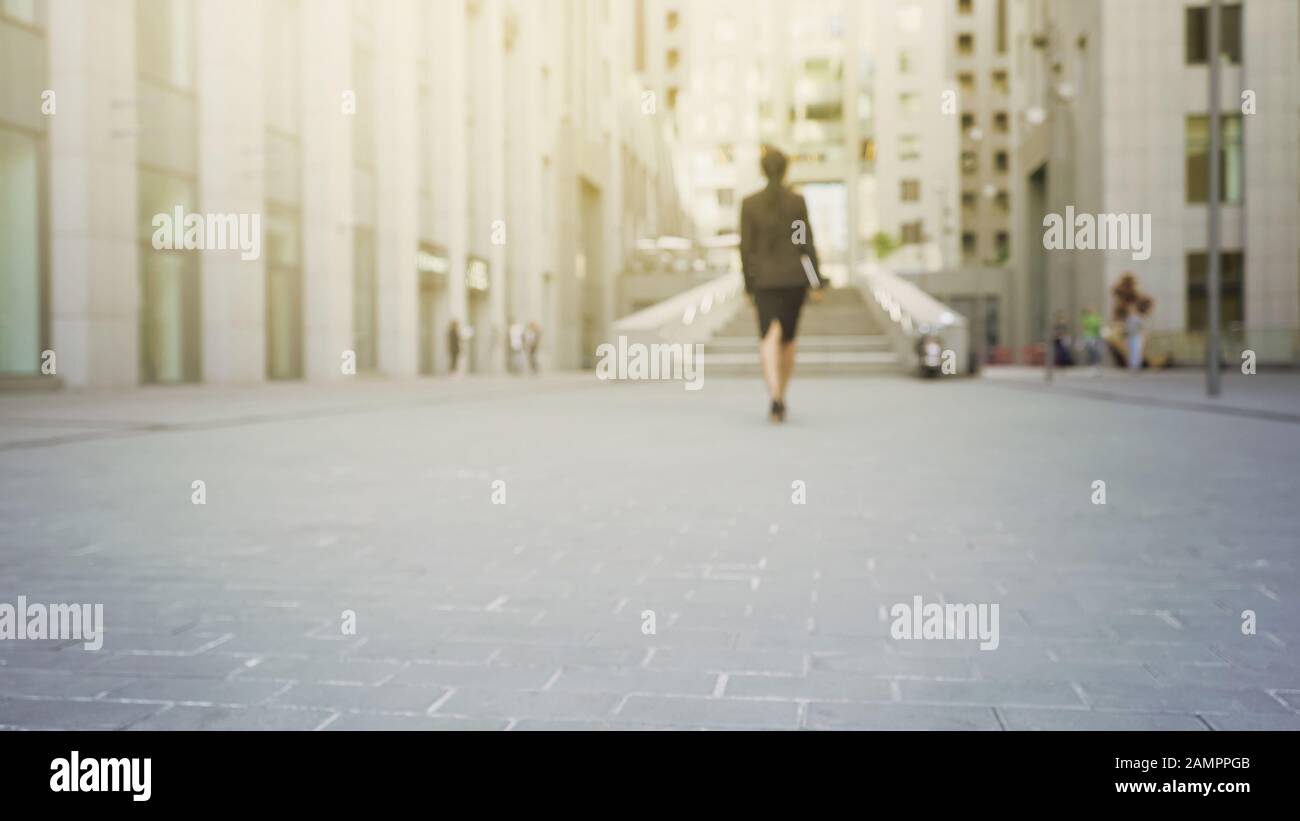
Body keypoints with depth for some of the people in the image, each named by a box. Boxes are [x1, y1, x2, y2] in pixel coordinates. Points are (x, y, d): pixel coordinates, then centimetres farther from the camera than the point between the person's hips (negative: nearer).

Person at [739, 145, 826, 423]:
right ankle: (780, 399, 25)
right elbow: (806, 243, -5)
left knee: (769, 340, -8)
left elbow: (747, 247, -3)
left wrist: (748, 286, 6)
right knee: (788, 338, 17)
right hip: (795, 277, 1)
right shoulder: (797, 201, -4)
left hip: (765, 279, -1)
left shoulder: (749, 203, -4)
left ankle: (776, 397, -32)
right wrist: (817, 283, -1)